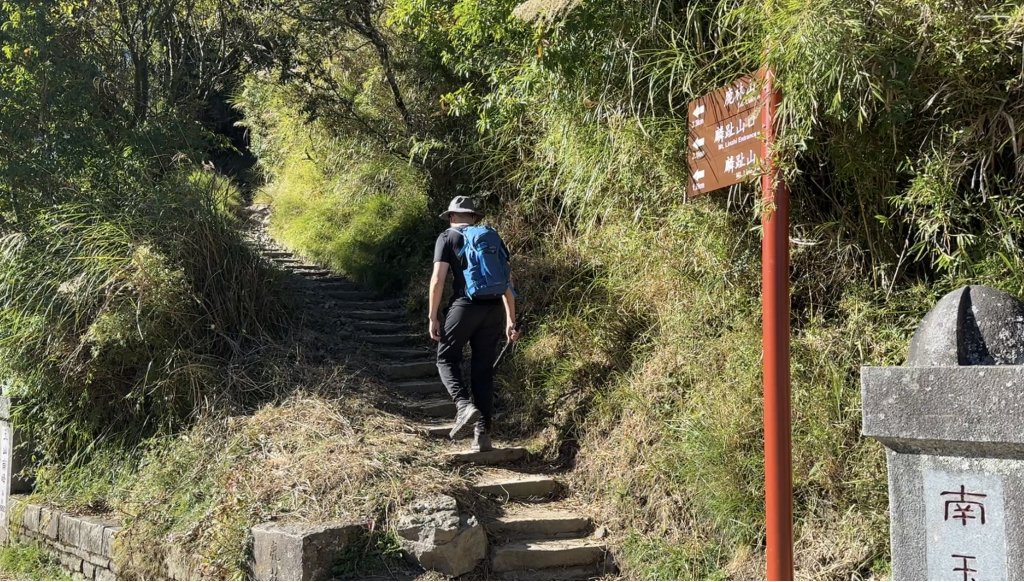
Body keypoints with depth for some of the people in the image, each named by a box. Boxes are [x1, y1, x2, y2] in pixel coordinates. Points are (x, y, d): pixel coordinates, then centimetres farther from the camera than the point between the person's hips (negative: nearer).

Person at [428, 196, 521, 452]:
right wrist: (510, 320, 16)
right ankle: (483, 434, 8)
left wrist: (433, 317, 1)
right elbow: (507, 282, 14)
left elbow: (438, 279, -5)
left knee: (447, 359, 14)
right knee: (483, 370, 11)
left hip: (464, 306, -4)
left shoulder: (447, 238, 6)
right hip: (494, 309, 4)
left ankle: (464, 406, -11)